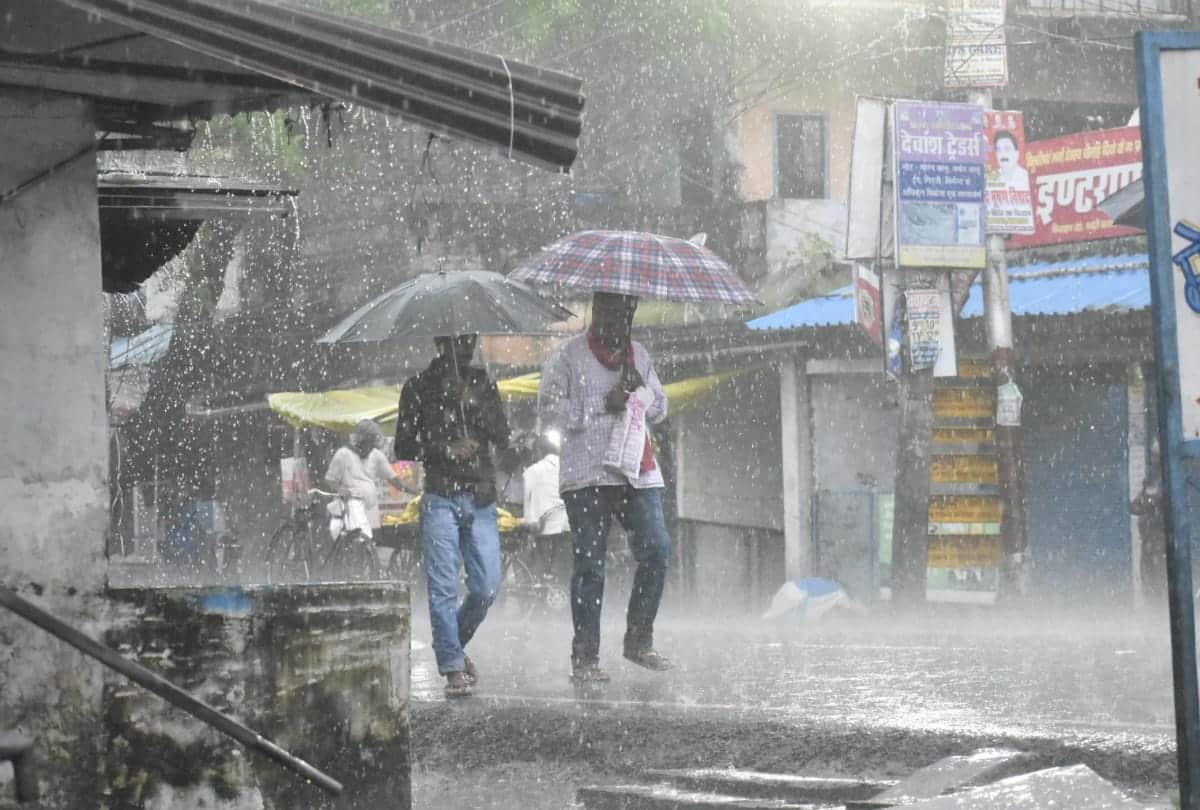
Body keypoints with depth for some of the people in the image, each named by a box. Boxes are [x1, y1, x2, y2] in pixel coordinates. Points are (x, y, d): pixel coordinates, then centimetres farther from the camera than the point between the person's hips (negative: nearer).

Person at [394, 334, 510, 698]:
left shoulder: (482, 384, 13)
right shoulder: (419, 388, 5)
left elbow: (502, 437, 3)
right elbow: (404, 447, 4)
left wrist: (472, 402, -10)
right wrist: (445, 449, -11)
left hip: (480, 499, 3)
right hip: (440, 498, -3)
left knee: (487, 586, -2)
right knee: (443, 586, -10)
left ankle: (454, 646, 21)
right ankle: (454, 669, -8)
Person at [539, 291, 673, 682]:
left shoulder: (638, 354, 17)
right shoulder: (568, 357, 1)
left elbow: (659, 409, 24)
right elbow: (548, 412, -7)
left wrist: (642, 392, 1)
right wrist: (601, 405, -13)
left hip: (638, 473, 5)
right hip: (587, 474, -5)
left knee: (656, 550, -6)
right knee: (590, 564, -4)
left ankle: (639, 640, 10)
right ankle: (585, 657, 0)